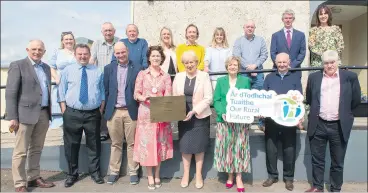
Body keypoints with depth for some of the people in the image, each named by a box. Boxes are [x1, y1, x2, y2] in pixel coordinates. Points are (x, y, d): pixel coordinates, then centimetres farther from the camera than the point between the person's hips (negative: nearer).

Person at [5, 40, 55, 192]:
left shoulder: (46, 68, 15)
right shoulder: (17, 65, -3)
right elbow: (10, 93, -9)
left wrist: (48, 111, 11)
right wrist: (12, 117, -14)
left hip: (43, 114, 6)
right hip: (25, 114, -6)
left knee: (37, 149, 15)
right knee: (20, 151, 3)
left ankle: (34, 178, 27)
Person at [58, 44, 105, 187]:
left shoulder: (98, 71, 7)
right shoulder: (67, 71, 5)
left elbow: (102, 92, 7)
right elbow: (62, 92, 3)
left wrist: (101, 110, -1)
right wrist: (64, 111, -5)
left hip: (93, 114, 1)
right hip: (72, 114, 0)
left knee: (94, 144, 10)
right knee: (71, 145, 9)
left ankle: (95, 172, 26)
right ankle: (72, 174, 26)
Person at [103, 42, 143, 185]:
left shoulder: (137, 69, -1)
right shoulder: (108, 68, 6)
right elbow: (106, 90, 8)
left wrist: (140, 110, -5)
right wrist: (106, 109, 4)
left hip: (131, 111, -2)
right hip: (113, 112, 2)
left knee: (132, 143, 7)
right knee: (115, 144, 13)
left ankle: (133, 172, 20)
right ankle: (114, 171, 25)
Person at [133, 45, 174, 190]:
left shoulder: (166, 76, 6)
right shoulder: (142, 74, 4)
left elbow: (168, 96, -2)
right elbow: (136, 94, -1)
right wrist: (144, 98, -21)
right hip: (145, 114, -1)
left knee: (160, 143, 7)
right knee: (146, 143, 2)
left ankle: (157, 174, 23)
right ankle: (150, 176, 15)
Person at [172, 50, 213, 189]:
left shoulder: (204, 76, -4)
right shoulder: (179, 76, 5)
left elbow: (208, 98, -10)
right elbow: (174, 97, 7)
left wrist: (194, 111, -18)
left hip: (200, 116, -2)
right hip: (183, 116, 2)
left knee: (199, 146, 7)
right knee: (185, 145, 8)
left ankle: (198, 175, 22)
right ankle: (186, 174, 23)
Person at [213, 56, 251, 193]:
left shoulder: (245, 81, 8)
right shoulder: (221, 81, 9)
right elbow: (216, 100, 2)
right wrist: (222, 113, -14)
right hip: (224, 120, 1)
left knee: (239, 147, 1)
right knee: (226, 147, 4)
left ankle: (238, 177, 11)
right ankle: (230, 175, 18)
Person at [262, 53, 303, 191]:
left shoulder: (295, 78, 7)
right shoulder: (269, 77, 10)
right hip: (271, 119, 1)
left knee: (289, 149, 5)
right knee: (270, 148, 5)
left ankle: (288, 177, 20)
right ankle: (272, 175, 20)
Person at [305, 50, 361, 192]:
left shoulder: (350, 77, 0)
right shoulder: (314, 77, 5)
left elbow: (356, 100, 5)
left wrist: (343, 113, 10)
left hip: (339, 126, -1)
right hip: (318, 125, 2)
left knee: (337, 162, 11)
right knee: (317, 160, 12)